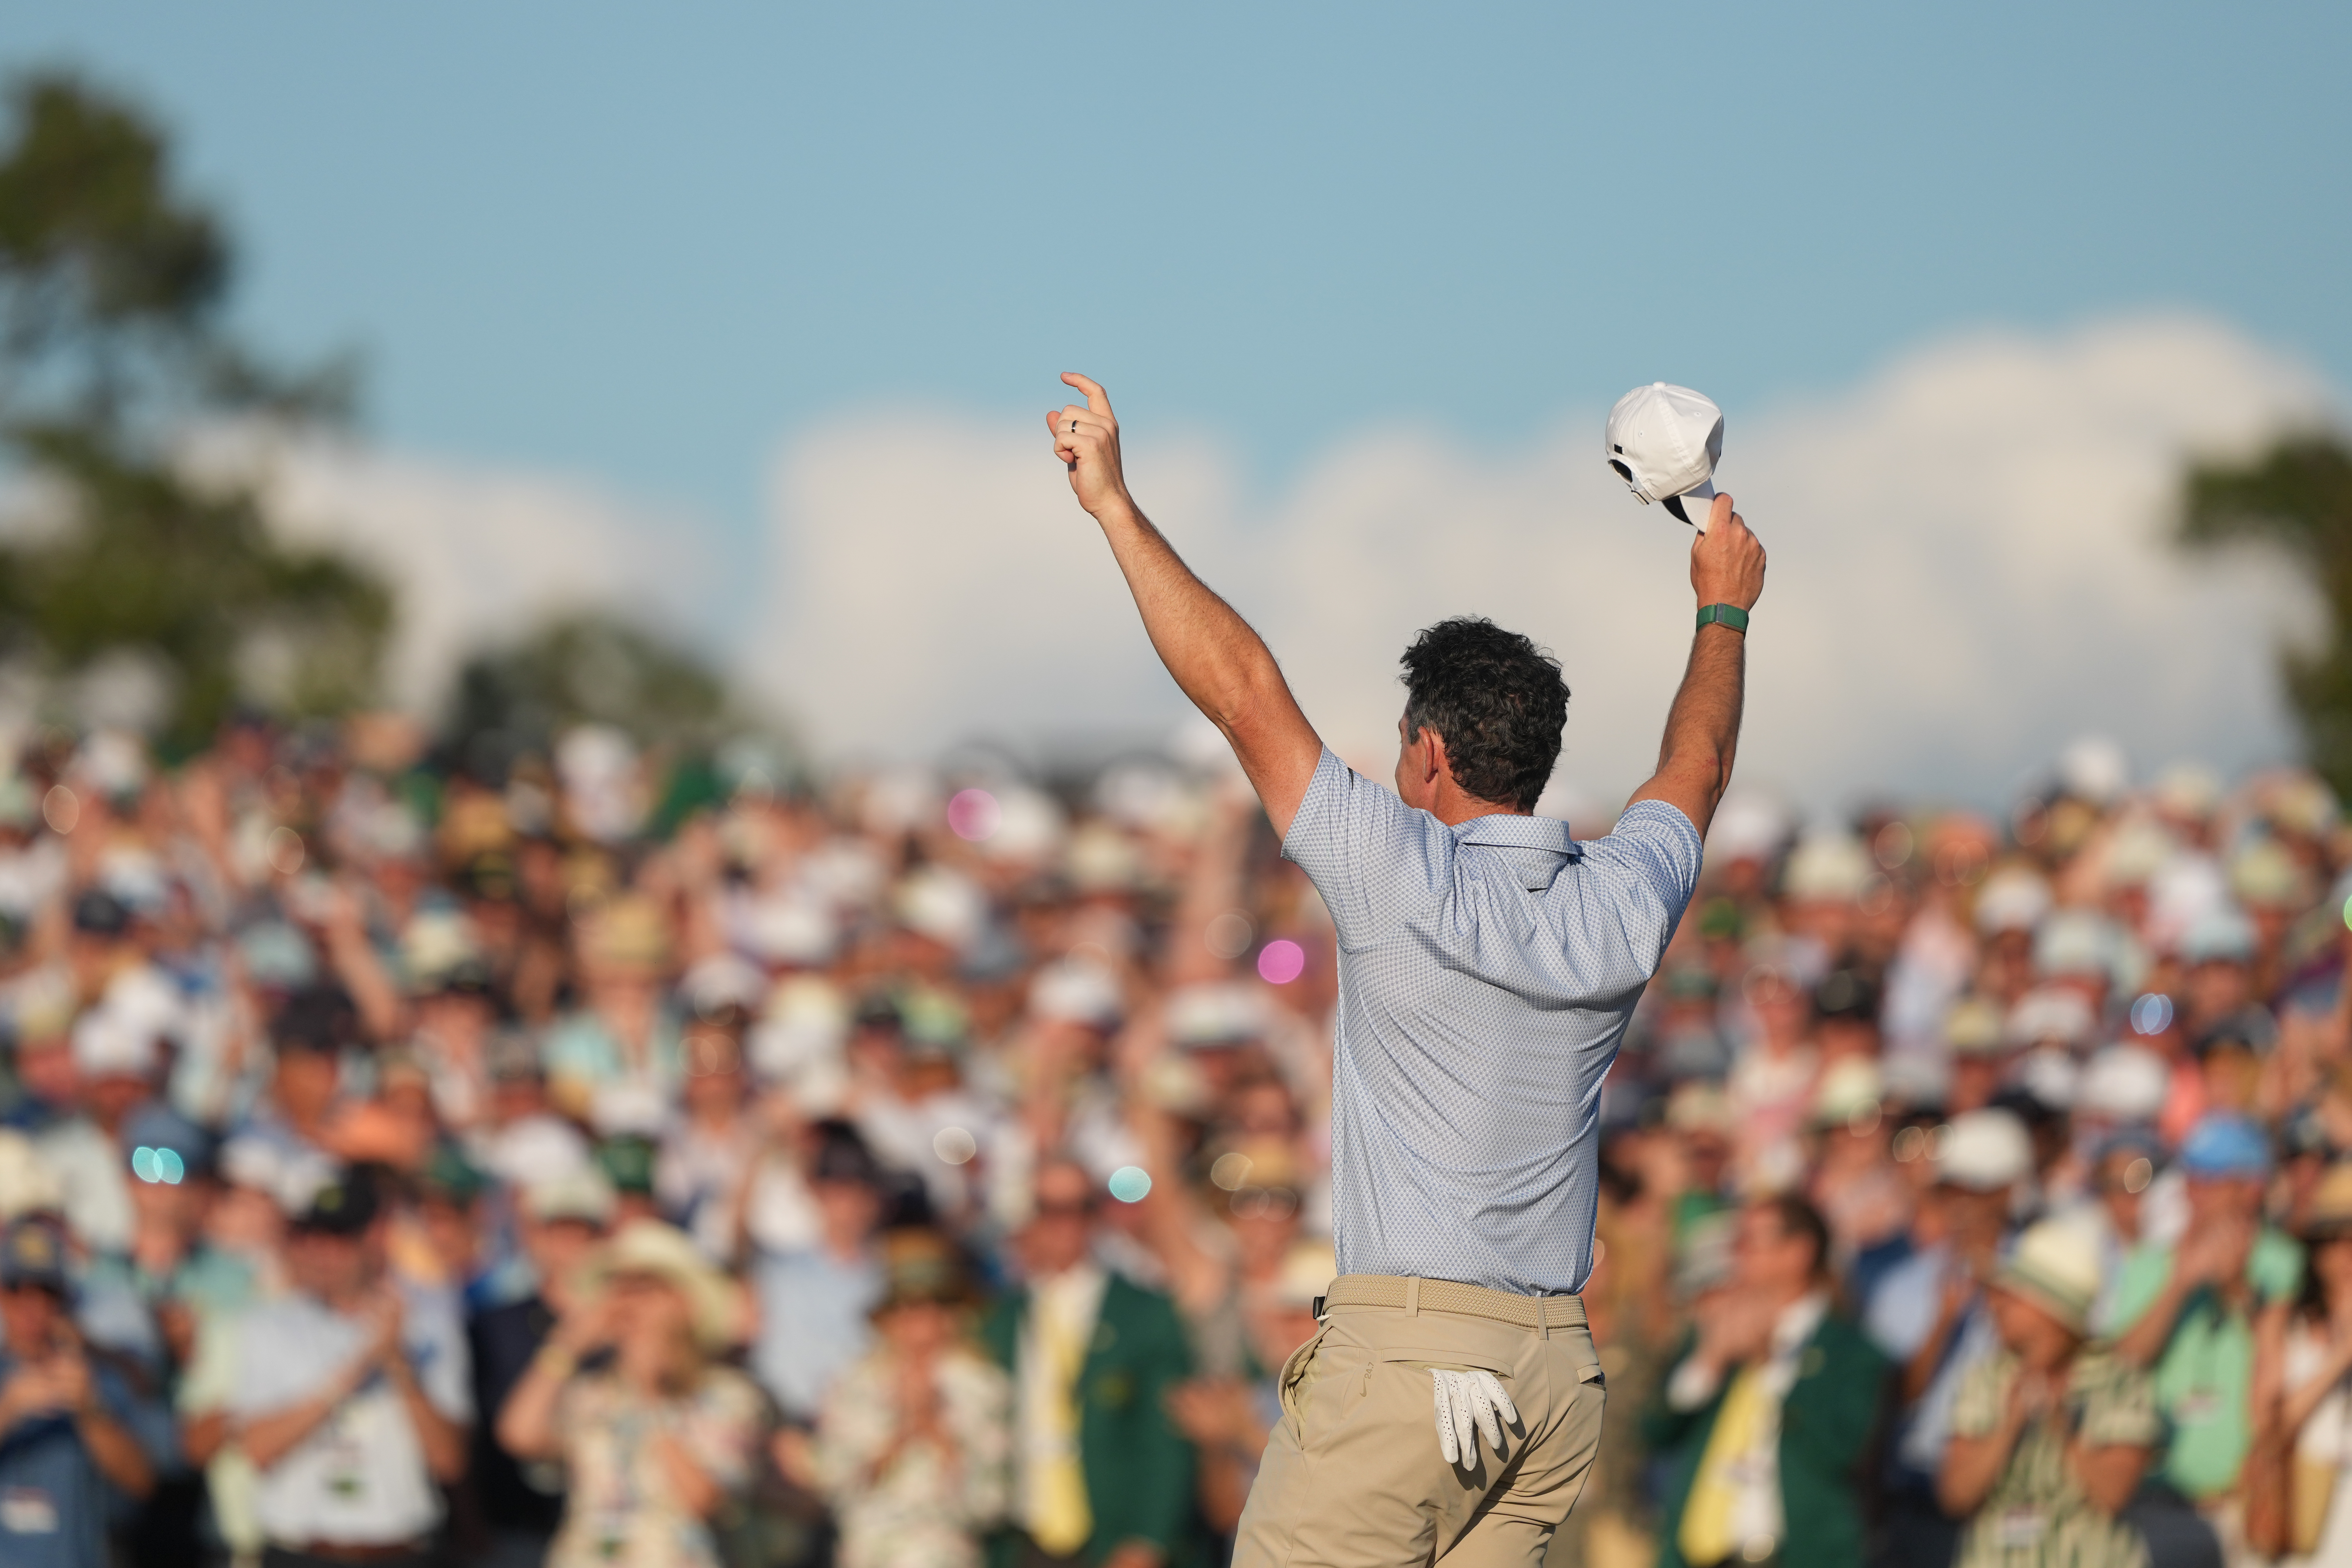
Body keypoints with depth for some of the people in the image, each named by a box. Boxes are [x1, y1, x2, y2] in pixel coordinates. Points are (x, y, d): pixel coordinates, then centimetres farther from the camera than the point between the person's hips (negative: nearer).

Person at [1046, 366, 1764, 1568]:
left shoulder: (1405, 879, -8)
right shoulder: (1622, 907, 8)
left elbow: (1244, 691, -6)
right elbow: (1695, 773, 30)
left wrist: (1114, 504, -1)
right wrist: (1723, 612, 47)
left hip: (1402, 1346, -6)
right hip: (1558, 1366, 6)